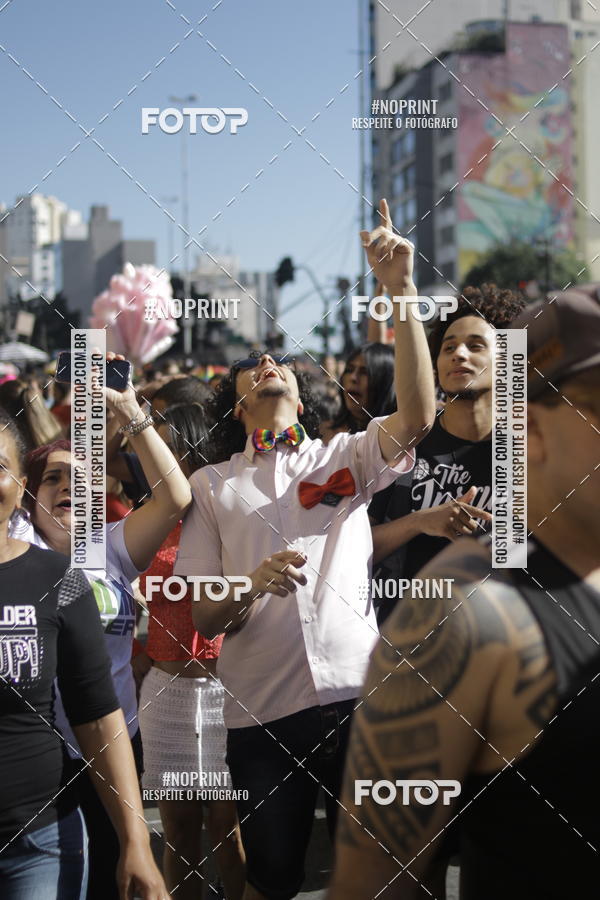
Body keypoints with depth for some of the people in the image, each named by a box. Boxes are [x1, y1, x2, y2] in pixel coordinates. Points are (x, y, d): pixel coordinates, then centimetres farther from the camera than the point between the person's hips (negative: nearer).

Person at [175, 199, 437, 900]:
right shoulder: (211, 486, 9)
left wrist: (402, 289, -18)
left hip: (356, 692, 0)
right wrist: (252, 586, -17)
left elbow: (418, 415, -12)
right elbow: (203, 619, 5)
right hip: (261, 711, 1)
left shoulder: (345, 457, 9)